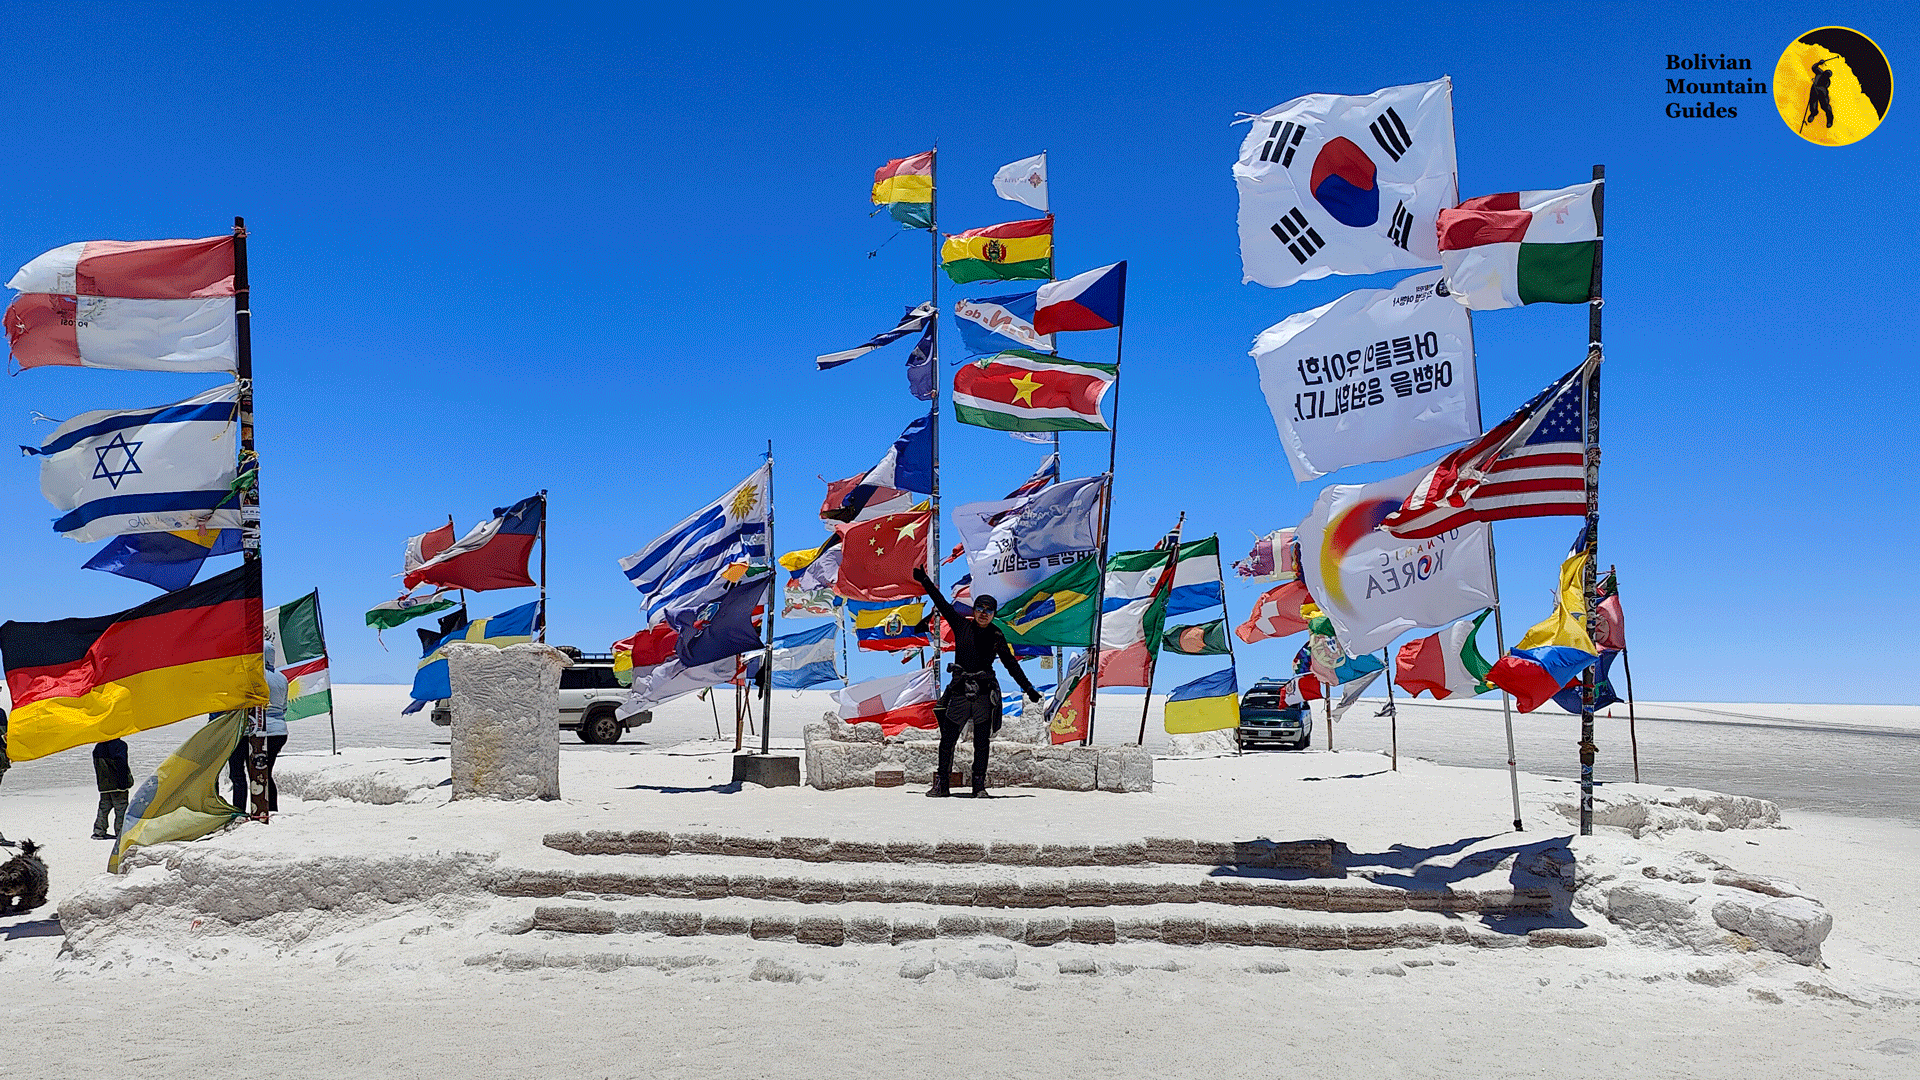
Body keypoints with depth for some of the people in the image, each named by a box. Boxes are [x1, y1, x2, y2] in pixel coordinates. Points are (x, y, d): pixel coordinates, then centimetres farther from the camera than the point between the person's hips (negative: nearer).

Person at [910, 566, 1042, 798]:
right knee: (947, 740, 0)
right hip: (959, 692, 0)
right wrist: (925, 581, 6)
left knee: (981, 743, 2)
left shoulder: (997, 637, 3)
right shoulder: (961, 625, 5)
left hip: (984, 695, 0)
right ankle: (940, 784, 9)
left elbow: (1011, 664, 7)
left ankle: (979, 785, 10)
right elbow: (942, 604, 7)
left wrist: (1028, 688, 7)